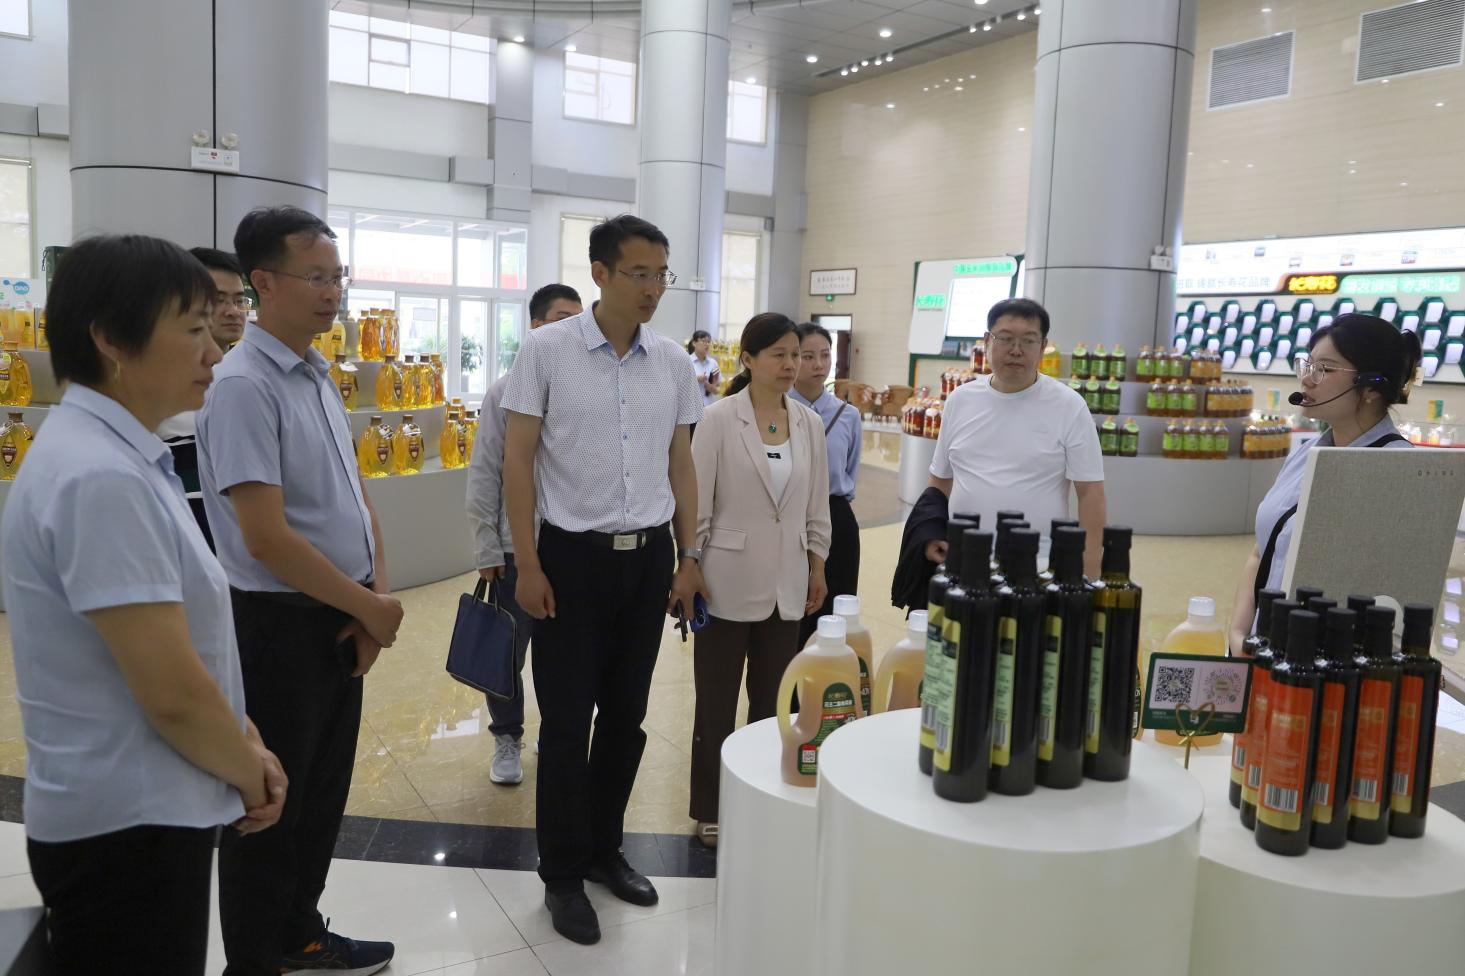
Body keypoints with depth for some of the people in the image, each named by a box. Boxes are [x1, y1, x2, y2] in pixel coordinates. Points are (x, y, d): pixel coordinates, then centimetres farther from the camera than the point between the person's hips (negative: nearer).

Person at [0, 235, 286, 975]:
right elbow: (172, 691, -25)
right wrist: (249, 771, -8)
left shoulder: (120, 456, 7)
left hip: (147, 810, 9)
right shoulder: (100, 478, -24)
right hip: (124, 829, -9)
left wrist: (246, 746, 4)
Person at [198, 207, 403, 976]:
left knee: (324, 794, 21)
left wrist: (376, 596, 0)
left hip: (340, 620, 9)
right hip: (281, 626, -8)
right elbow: (267, 538, -24)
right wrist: (370, 606, -15)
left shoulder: (318, 377, 9)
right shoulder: (244, 386, -19)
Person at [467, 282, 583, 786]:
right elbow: (484, 475, -2)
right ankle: (507, 739, 35)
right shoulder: (506, 391, -4)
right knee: (506, 654, 12)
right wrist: (487, 549, -3)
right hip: (517, 549, -1)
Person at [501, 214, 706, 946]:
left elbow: (680, 463, 11)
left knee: (626, 715, 13)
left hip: (649, 558, 4)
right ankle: (562, 873, 22)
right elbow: (518, 460, -6)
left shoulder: (673, 362, 4)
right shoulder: (546, 349, -7)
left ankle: (604, 848, 32)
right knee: (567, 722, 4)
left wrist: (690, 556, 8)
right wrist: (528, 565, -9)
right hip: (574, 556, -4)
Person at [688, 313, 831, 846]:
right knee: (717, 702, 8)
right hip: (729, 582, -4)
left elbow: (816, 504, 10)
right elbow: (697, 503, -8)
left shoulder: (809, 423, 4)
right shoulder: (719, 419, -9)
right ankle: (711, 810, 23)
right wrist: (688, 572, -8)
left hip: (786, 584, 4)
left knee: (773, 700, 12)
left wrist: (817, 569, 12)